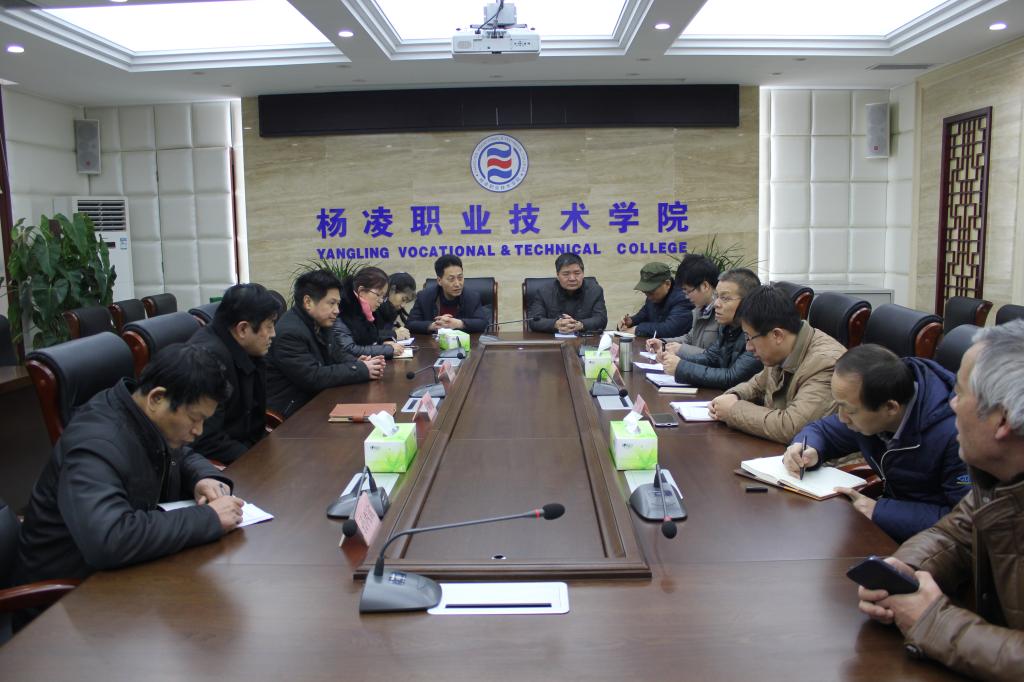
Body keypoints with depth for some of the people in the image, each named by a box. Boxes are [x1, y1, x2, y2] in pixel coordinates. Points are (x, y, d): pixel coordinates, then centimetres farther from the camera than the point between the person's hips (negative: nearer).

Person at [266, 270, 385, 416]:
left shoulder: (315, 324, 6)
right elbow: (313, 378, -26)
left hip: (312, 399, 8)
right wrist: (361, 370, -20)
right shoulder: (289, 332, -22)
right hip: (290, 412, -8)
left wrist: (358, 363, -5)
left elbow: (328, 357, 16)